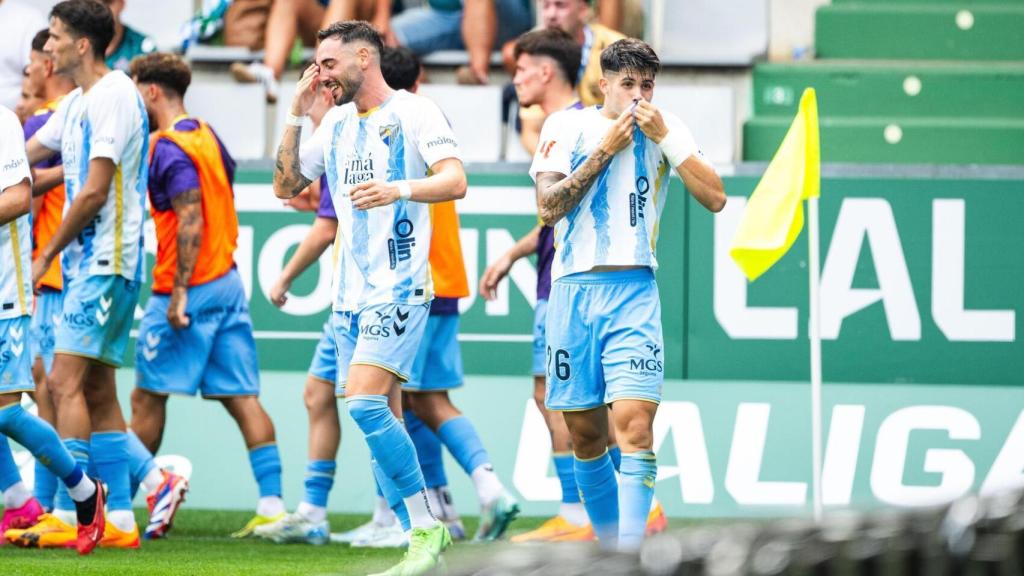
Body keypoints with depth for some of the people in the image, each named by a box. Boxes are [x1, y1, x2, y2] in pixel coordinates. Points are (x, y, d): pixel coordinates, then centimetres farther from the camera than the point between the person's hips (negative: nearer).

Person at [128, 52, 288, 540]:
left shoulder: (169, 148, -14)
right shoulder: (207, 136, 13)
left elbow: (191, 222, -20)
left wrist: (179, 293, -21)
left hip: (189, 290, -8)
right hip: (227, 283, 8)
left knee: (147, 395, 4)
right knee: (241, 397, 2)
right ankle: (272, 503, -5)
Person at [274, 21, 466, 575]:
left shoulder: (414, 112, -7)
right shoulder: (337, 122, 15)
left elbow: (454, 179, -18)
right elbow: (286, 184, 18)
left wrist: (399, 189, -35)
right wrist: (296, 115, 8)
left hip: (398, 287, -8)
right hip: (351, 294, 8)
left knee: (365, 403, -21)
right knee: (382, 422, 5)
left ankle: (426, 528, -15)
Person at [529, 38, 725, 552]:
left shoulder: (667, 128, 7)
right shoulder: (567, 125, 4)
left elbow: (715, 198, -2)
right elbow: (548, 206, -6)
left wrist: (665, 138, -8)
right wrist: (606, 149, -9)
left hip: (634, 292, -1)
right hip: (574, 290, 1)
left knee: (635, 426, -16)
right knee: (585, 433, 6)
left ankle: (629, 559, -19)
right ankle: (609, 543, 22)